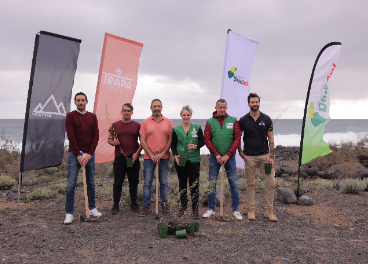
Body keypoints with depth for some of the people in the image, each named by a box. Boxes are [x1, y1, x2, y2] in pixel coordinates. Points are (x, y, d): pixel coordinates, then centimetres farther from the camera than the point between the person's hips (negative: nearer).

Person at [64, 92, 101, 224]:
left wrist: (89, 154, -8)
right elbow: (71, 137, -8)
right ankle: (69, 213, 6)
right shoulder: (70, 116, -1)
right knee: (71, 184, -3)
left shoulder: (92, 117, 9)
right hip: (74, 154, -3)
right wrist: (78, 155, -13)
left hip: (89, 155, 3)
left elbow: (96, 136, 3)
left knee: (91, 183, 12)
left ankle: (92, 208, 25)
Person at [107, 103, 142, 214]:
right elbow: (109, 139, 12)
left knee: (134, 182, 9)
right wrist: (114, 143, -11)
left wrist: (137, 153, -6)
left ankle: (134, 203, 23)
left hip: (134, 158, 1)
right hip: (119, 158, 0)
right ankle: (115, 205, 16)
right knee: (118, 182, 4)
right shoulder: (115, 125, 7)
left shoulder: (137, 125, 6)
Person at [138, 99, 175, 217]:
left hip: (164, 157, 1)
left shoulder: (168, 122, 4)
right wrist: (152, 155, -8)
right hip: (149, 158, 0)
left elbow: (171, 139, 1)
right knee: (147, 183, 4)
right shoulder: (145, 122, 3)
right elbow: (142, 141, 0)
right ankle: (146, 206, 15)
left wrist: (162, 154, -8)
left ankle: (164, 205, 20)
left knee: (164, 183, 8)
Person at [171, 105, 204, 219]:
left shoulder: (197, 128, 6)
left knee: (194, 184, -3)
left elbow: (202, 141, 5)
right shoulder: (176, 130, 7)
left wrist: (196, 146, -15)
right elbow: (173, 145, 6)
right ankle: (183, 207, 25)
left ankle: (195, 210, 6)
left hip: (194, 160, -1)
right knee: (182, 184, 10)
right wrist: (175, 155, -10)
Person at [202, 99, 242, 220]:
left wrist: (228, 155, -11)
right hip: (215, 157, 1)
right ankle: (211, 209, 18)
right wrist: (216, 154, -10)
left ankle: (235, 210, 16)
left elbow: (237, 139, -3)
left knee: (233, 183, 4)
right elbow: (207, 140, -1)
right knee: (212, 183, 5)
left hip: (229, 157, 0)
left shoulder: (233, 120, 2)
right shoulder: (210, 122, 3)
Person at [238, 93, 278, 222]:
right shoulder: (243, 120, 0)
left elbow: (271, 138, 3)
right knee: (250, 184, 6)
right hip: (249, 156, -1)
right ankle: (252, 209, 18)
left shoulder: (266, 119, 3)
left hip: (264, 155, 1)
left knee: (271, 182, 0)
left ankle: (269, 210, 12)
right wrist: (240, 152, 1)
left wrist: (272, 156, -3)